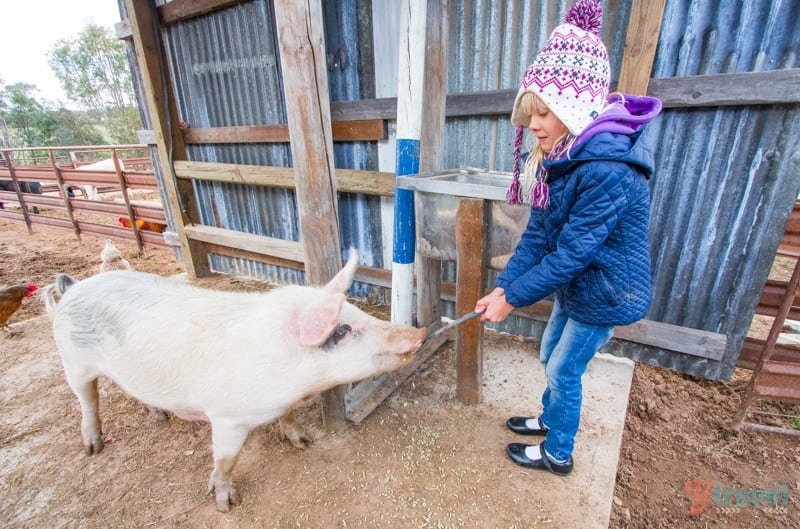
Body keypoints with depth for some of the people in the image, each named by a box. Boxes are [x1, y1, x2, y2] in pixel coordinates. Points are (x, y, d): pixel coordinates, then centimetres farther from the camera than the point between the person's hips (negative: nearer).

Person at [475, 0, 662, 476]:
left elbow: (570, 254, -29)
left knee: (564, 371, 8)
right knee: (551, 357, 22)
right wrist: (503, 286, -12)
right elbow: (537, 233, -5)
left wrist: (512, 300, -22)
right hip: (574, 287, 8)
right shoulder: (562, 157, -2)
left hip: (605, 293, -8)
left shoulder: (608, 169, -30)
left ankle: (558, 454, 35)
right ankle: (551, 419, 50)